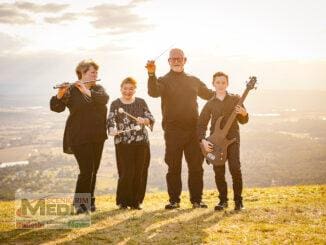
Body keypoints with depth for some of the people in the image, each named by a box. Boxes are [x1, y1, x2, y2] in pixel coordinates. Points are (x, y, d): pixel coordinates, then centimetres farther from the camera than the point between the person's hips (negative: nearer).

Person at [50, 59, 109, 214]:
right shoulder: (71, 90, -5)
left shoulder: (98, 88, 9)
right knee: (86, 170, -11)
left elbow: (104, 98, -14)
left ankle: (89, 201, 21)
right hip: (79, 137, -5)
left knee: (93, 170, 9)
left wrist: (86, 91, -27)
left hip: (97, 137, 5)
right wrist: (60, 95, -34)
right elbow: (56, 107, -15)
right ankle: (78, 202, 4)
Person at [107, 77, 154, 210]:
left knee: (140, 172, 2)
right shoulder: (115, 104, 5)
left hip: (141, 142, 2)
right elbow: (111, 120, -7)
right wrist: (113, 129, -29)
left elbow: (150, 118, 3)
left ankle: (136, 201, 15)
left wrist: (144, 120, -19)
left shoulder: (141, 102, 11)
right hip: (123, 144, -2)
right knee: (126, 172, -9)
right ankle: (123, 201, 6)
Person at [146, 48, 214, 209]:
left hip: (193, 129, 3)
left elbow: (209, 94, 27)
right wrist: (151, 75, -34)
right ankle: (174, 200, 12)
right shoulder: (164, 81, 3)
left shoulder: (194, 81, 16)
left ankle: (196, 199, 13)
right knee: (173, 167, 2)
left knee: (196, 166, 3)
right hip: (173, 131, -3)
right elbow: (154, 92, -19)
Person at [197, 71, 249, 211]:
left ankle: (238, 200, -1)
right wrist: (203, 140, -6)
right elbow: (201, 124, 8)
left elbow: (243, 121, 5)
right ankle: (223, 200, 15)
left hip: (232, 139, -2)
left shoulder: (235, 99, 6)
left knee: (235, 168, -13)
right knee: (219, 171, 0)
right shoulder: (210, 104, 9)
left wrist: (244, 114, -17)